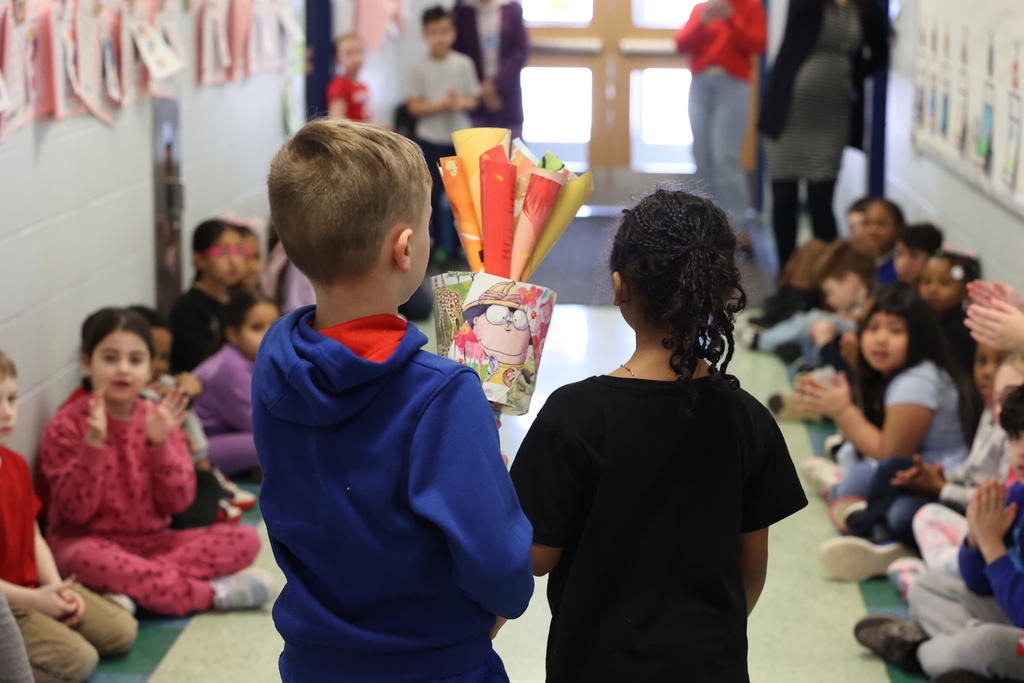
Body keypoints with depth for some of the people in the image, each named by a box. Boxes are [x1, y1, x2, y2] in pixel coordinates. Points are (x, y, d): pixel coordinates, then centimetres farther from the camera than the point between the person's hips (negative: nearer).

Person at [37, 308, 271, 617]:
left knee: (245, 540, -12)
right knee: (90, 560, -41)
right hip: (89, 541, -5)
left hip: (152, 541, 5)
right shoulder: (66, 426, -7)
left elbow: (179, 502, -3)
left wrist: (159, 444, -18)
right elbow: (76, 510, -15)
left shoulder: (159, 418, 4)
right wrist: (94, 443, -27)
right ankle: (212, 593, -27)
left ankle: (132, 585, -27)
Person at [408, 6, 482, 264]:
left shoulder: (464, 64, -1)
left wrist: (461, 104, -20)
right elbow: (414, 106, -6)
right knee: (435, 192, 4)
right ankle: (441, 243, 16)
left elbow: (473, 100, 2)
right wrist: (442, 104, -19)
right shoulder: (419, 68, -3)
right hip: (431, 139, -1)